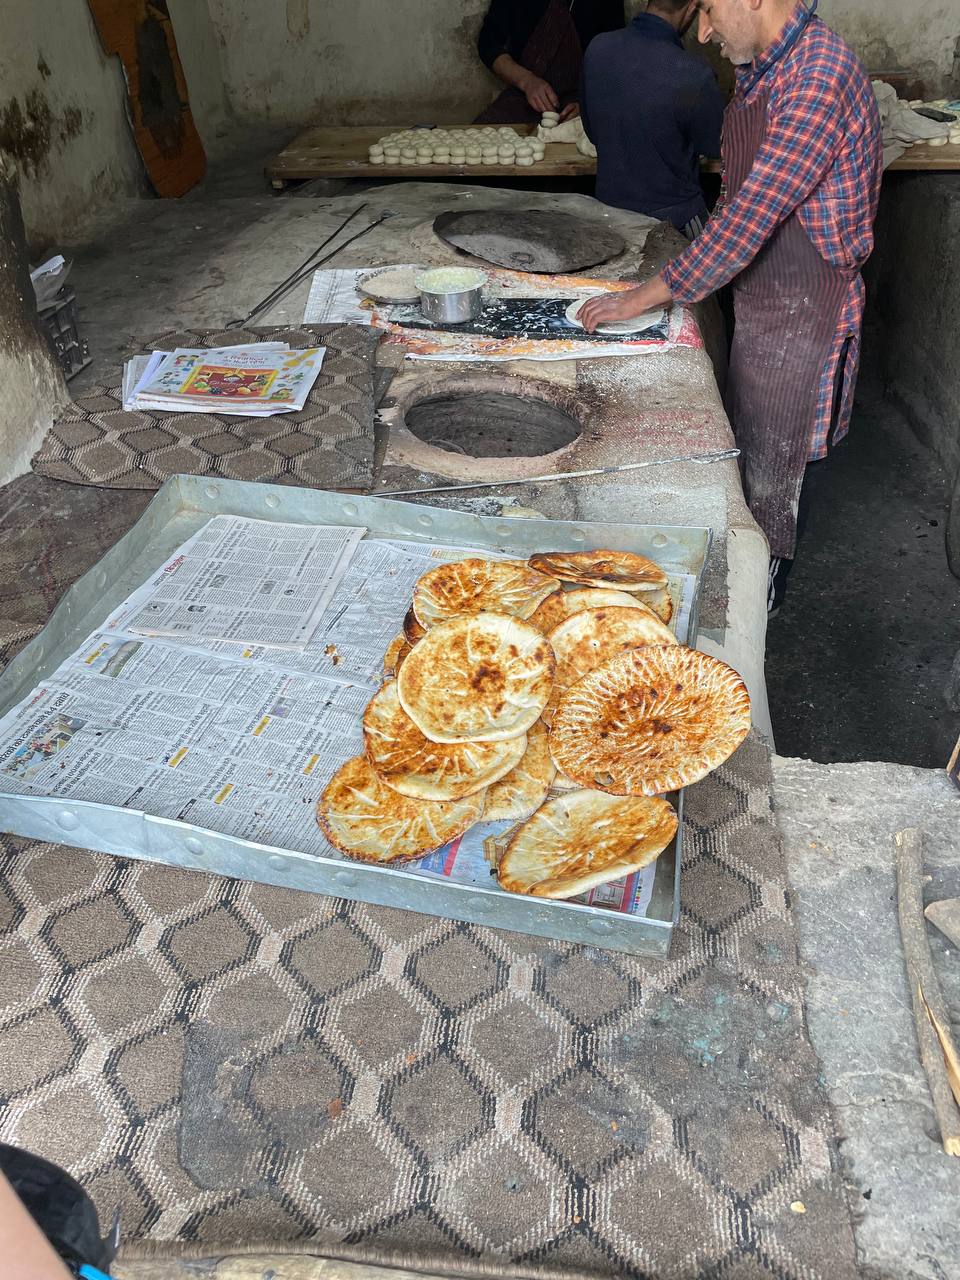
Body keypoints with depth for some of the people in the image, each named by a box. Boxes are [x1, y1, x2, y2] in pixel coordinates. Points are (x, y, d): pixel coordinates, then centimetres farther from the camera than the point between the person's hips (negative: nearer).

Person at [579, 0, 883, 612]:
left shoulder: (819, 74, -23)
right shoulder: (763, 66, 7)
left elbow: (752, 215, -28)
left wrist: (647, 296, -23)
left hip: (803, 309, -9)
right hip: (758, 297, 9)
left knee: (772, 470, 4)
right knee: (750, 449, 19)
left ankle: (765, 594, 24)